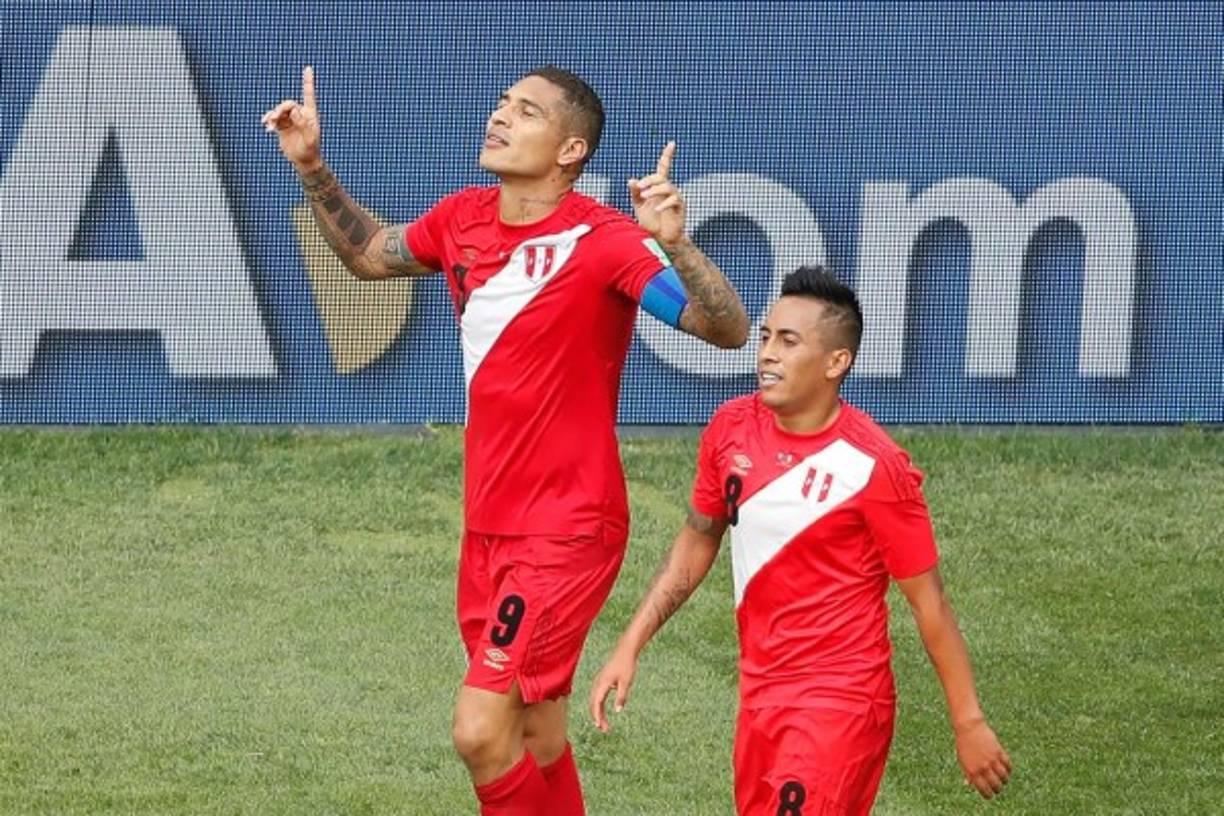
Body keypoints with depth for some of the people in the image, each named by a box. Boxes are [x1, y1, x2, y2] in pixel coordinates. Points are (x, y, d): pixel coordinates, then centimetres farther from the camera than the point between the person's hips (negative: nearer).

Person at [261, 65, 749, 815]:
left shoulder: (602, 241, -16)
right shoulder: (462, 219, 4)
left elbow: (729, 330, -23)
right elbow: (368, 254, 25)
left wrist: (675, 243, -39)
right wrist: (312, 167, 14)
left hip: (567, 531, -7)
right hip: (489, 525, 7)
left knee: (481, 732, -15)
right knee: (535, 743, 14)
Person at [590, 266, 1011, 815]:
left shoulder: (872, 466, -17)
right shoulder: (732, 429, 0)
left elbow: (928, 604, -11)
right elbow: (697, 541, 16)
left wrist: (968, 724, -8)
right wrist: (630, 646, 12)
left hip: (840, 701, -7)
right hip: (760, 691, 7)